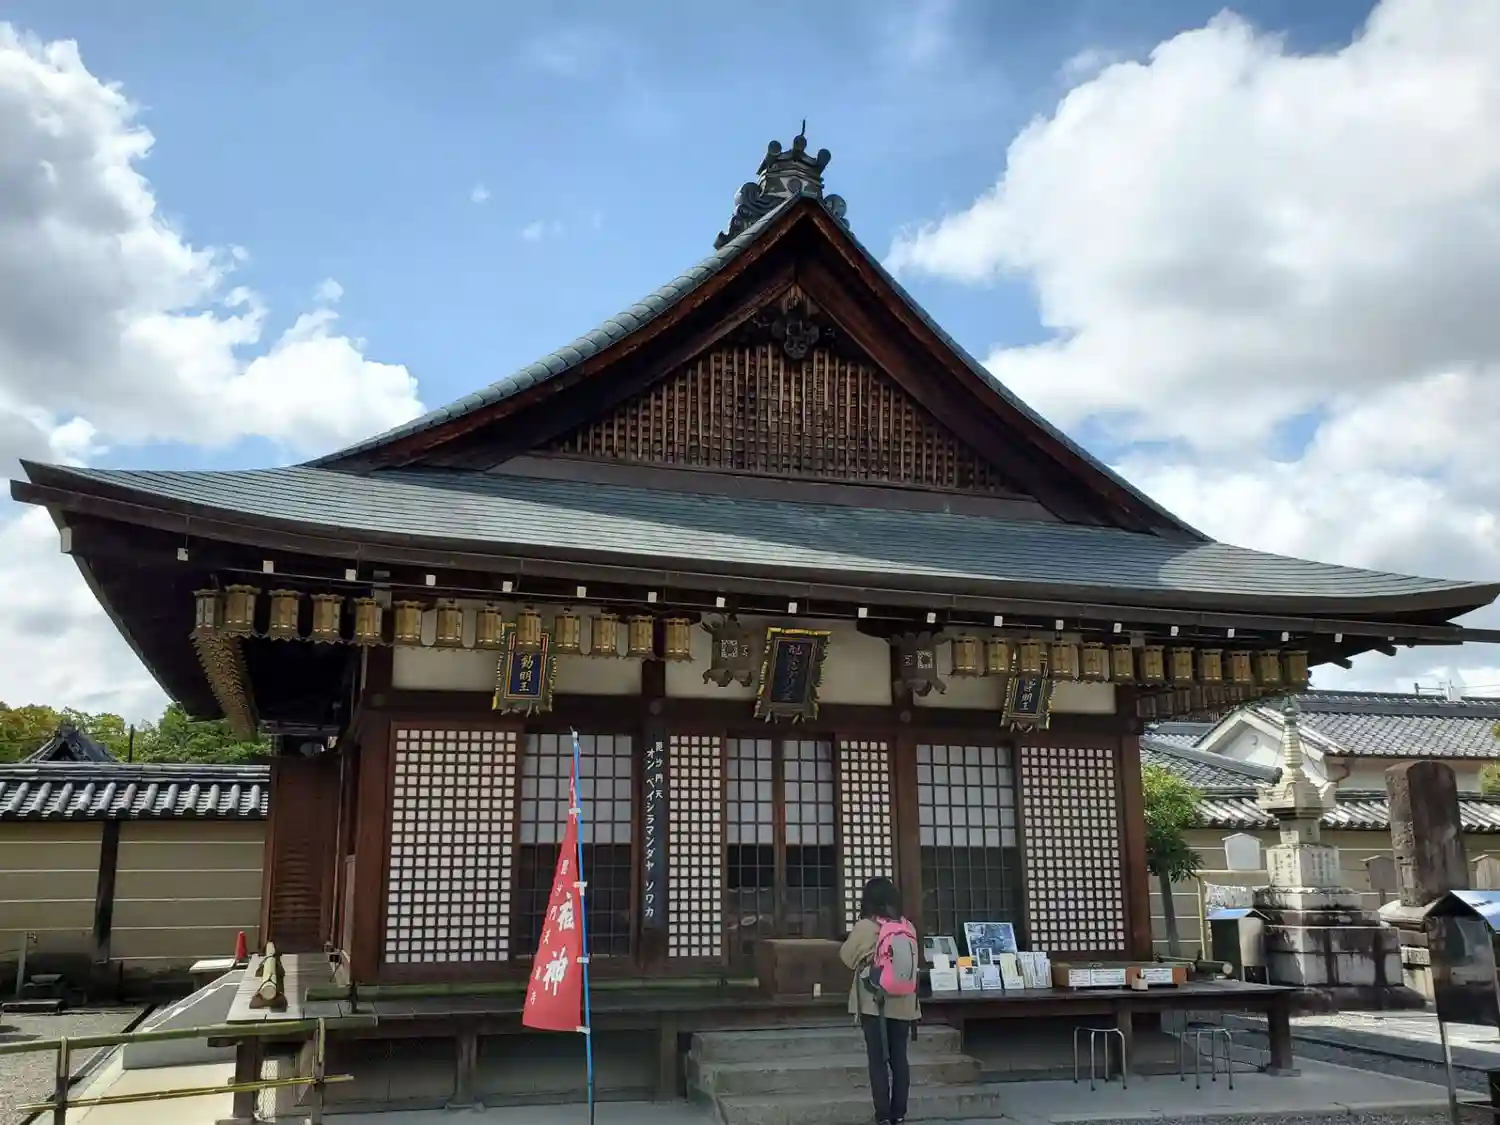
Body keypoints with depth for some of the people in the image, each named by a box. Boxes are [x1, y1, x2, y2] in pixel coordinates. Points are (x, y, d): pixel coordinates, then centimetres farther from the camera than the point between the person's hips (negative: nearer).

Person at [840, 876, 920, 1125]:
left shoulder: (865, 926, -11)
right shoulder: (908, 927, 1)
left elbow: (847, 957, 2)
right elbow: (914, 963, 11)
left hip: (874, 1003, -3)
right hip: (903, 1003, 4)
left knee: (878, 1059, 2)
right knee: (899, 1058, 9)